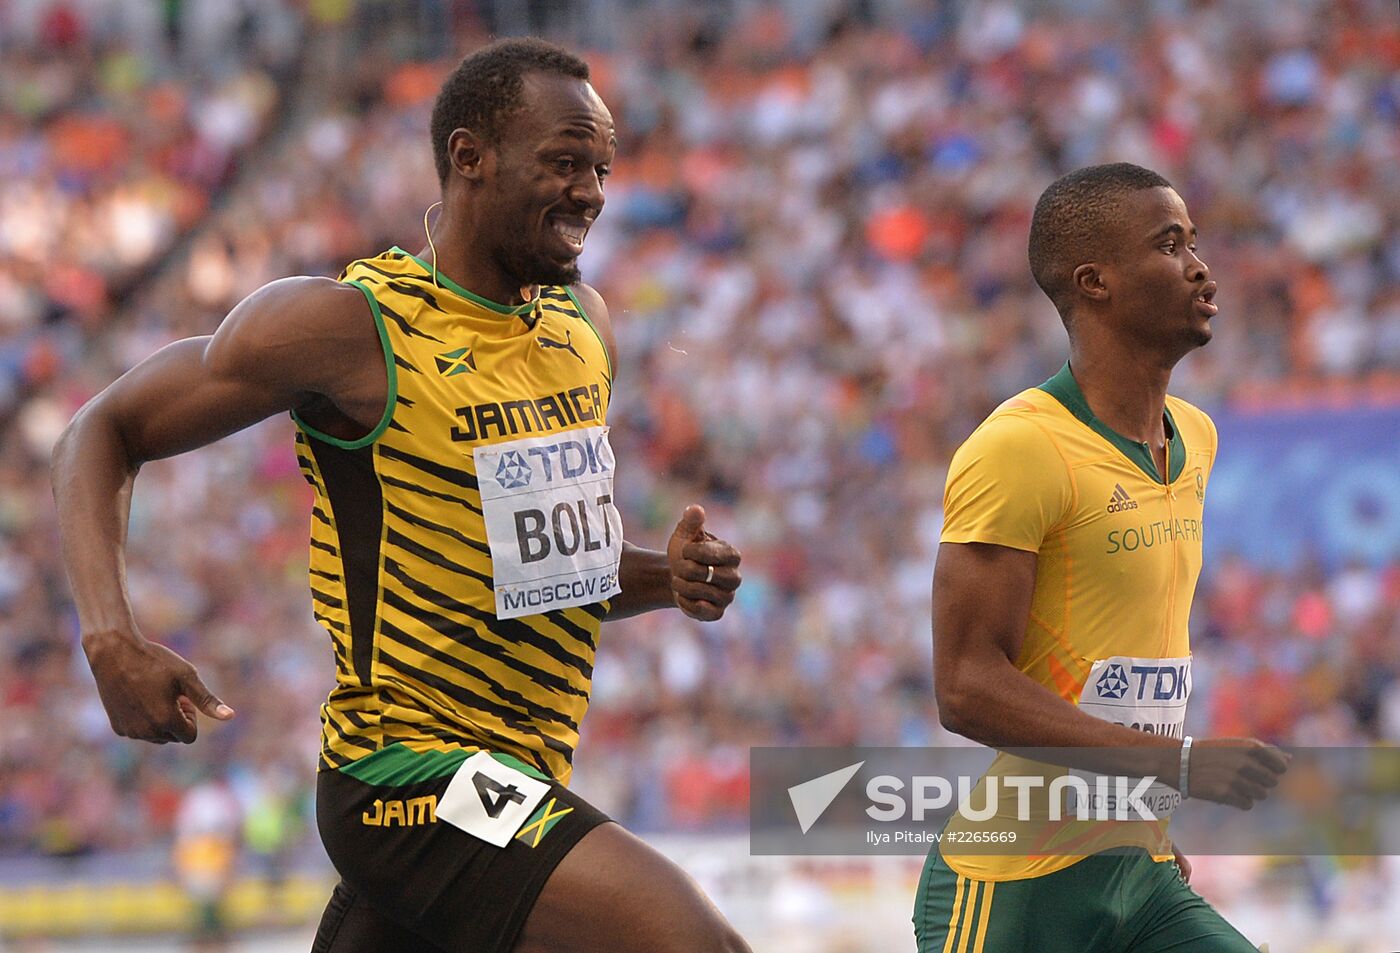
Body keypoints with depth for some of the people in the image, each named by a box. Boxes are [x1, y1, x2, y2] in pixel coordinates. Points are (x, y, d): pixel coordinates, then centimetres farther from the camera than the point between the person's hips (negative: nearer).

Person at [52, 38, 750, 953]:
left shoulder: (582, 323, 11)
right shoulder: (353, 325, -11)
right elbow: (103, 434, -4)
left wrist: (666, 577, 1)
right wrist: (114, 641, -19)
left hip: (520, 784, 8)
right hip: (413, 766, -8)